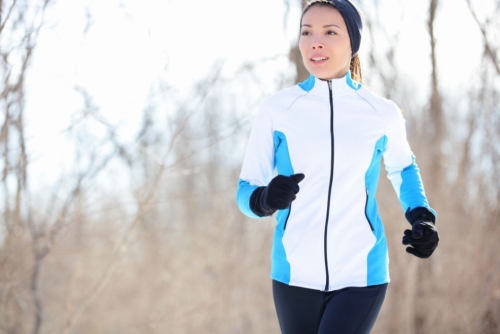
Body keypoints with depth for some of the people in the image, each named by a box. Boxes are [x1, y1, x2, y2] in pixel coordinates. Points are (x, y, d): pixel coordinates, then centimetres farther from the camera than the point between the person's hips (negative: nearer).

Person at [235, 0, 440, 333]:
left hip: (360, 276, -1)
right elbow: (246, 191, -3)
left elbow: (402, 167, 18)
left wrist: (422, 218, 2)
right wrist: (265, 199, -26)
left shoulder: (383, 113, -3)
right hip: (296, 274, 2)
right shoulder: (276, 110, -5)